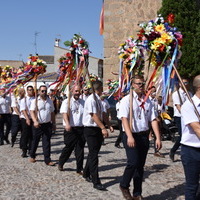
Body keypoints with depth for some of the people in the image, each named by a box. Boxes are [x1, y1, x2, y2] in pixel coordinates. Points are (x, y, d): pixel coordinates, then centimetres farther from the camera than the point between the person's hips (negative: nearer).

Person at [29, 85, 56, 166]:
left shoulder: (50, 101, 9)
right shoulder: (35, 101, -3)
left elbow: (52, 113, 16)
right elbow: (32, 112, -12)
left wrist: (53, 123, 14)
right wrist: (35, 121, -27)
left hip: (47, 124, 2)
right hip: (38, 125, -2)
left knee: (47, 142, 0)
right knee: (35, 141, 12)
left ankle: (47, 160, 2)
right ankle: (32, 156, 32)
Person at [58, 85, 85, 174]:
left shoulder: (83, 102, 13)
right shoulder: (67, 102, -2)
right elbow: (65, 113, -16)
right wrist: (67, 124, -33)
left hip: (81, 128, 4)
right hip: (70, 129, -4)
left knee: (80, 149, 4)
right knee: (69, 147, 4)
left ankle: (79, 169, 12)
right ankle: (60, 163, 28)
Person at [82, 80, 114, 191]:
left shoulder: (98, 100, 11)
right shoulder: (91, 99, -17)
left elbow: (103, 114, 10)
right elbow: (94, 116, -24)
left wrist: (109, 125, -1)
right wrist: (103, 128, -29)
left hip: (98, 129, 9)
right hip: (91, 129, -9)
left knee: (93, 153, 17)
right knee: (94, 154, -7)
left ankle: (86, 174, 34)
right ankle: (96, 182, -5)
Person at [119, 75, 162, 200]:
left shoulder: (148, 101, 10)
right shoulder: (127, 100, -5)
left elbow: (153, 120, 5)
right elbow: (124, 118, -16)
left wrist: (158, 138, -4)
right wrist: (130, 136, -28)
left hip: (144, 136, 5)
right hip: (131, 136, -5)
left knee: (140, 166, 10)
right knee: (133, 162, -17)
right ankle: (124, 186, 10)